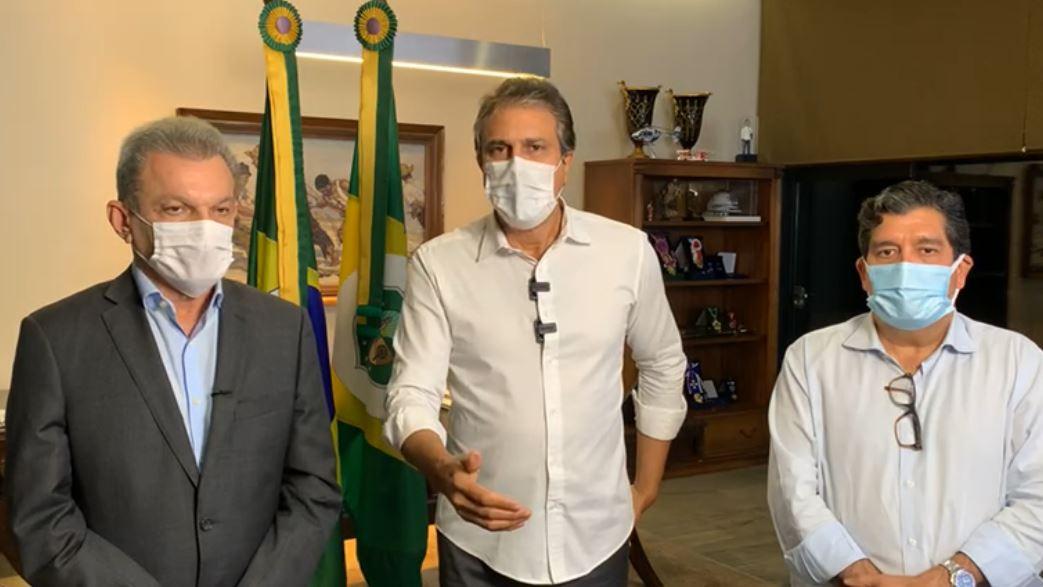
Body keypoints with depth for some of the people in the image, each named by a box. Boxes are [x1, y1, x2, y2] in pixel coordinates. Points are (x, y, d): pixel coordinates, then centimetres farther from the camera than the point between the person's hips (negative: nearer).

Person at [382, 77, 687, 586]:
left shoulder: (628, 251, -4)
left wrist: (646, 488, 10)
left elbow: (662, 366, 9)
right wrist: (444, 471, -31)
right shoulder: (437, 264, -9)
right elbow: (411, 395, -11)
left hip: (595, 534, 2)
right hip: (480, 542, -1)